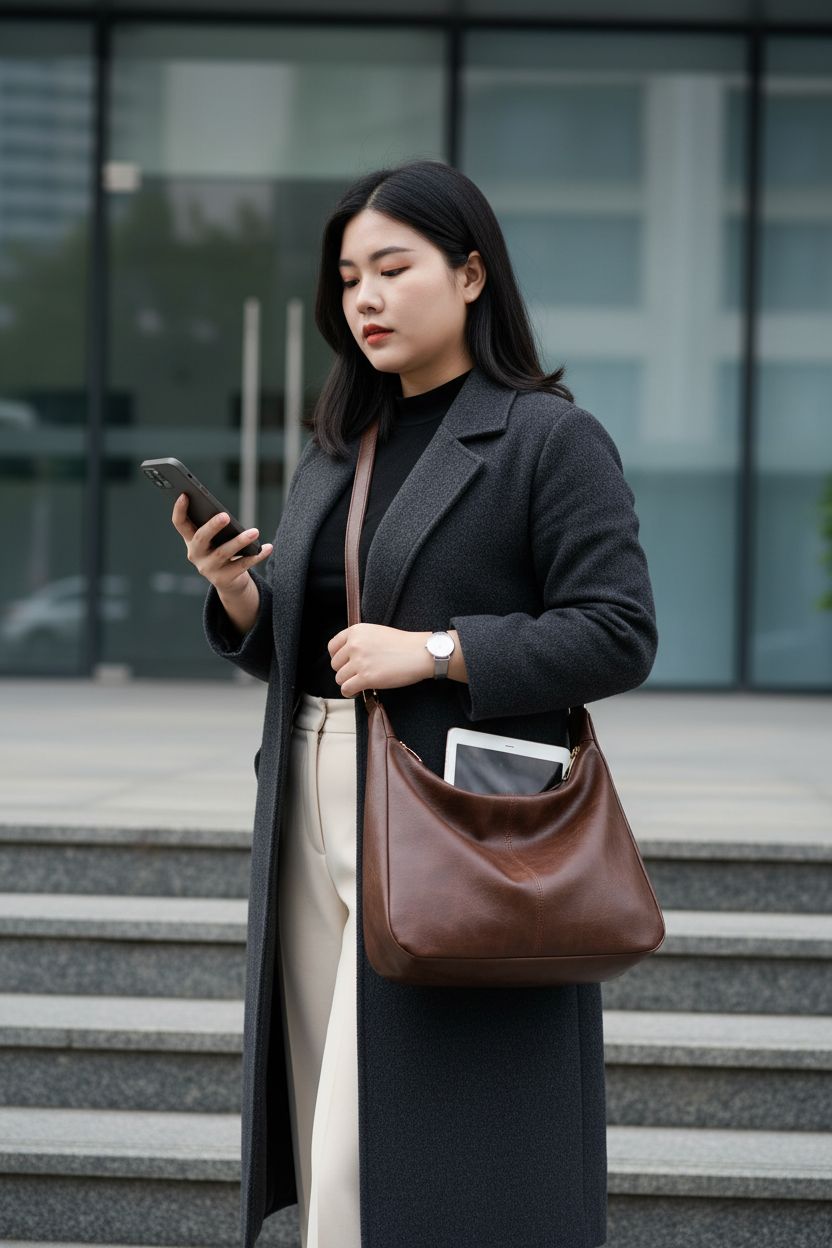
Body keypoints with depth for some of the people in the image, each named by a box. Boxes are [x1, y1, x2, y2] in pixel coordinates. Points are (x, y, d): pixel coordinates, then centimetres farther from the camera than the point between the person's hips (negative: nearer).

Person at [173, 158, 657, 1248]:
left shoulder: (552, 440, -4)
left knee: (409, 1160, -8)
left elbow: (619, 635, -11)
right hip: (315, 821, 7)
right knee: (332, 1147, 7)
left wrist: (438, 651, -17)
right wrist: (236, 594, -1)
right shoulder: (335, 450, 18)